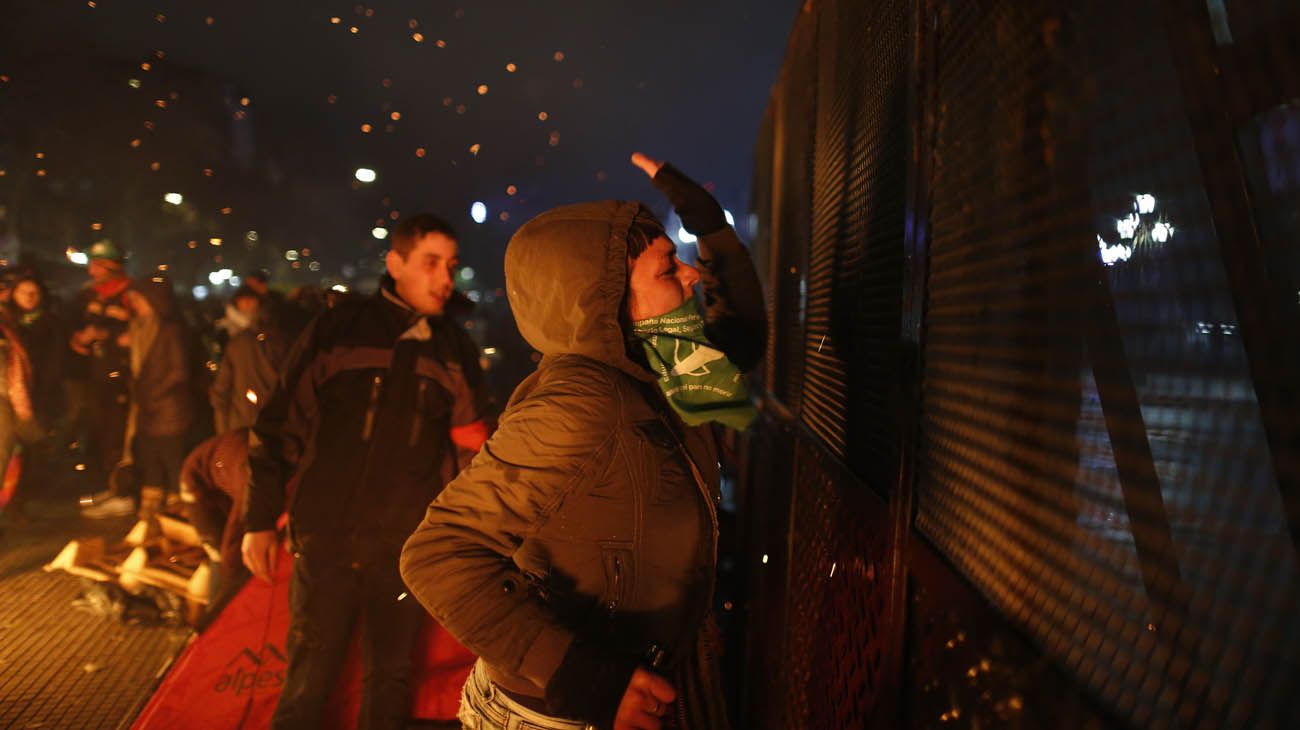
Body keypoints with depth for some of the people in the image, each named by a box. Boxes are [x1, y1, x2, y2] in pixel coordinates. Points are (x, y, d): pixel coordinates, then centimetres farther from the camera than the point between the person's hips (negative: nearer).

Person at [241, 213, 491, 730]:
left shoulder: (456, 349, 2)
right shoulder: (336, 330, -3)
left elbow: (469, 450, 7)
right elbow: (278, 427, 0)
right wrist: (260, 520, 0)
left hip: (407, 548, 2)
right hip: (325, 539, -1)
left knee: (390, 677, 16)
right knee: (308, 682, 10)